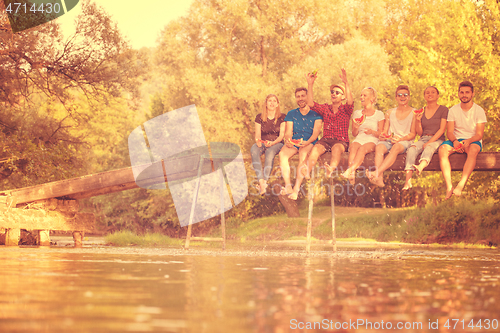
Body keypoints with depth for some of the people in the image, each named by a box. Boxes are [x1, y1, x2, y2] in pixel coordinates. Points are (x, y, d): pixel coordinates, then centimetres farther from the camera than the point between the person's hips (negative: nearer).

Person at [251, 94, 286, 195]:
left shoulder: (282, 117, 5)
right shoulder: (259, 117, 10)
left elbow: (281, 135, -3)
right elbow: (257, 134, 3)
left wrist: (272, 143, -22)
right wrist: (258, 141, -20)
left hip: (276, 143, -2)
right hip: (262, 143, 2)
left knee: (270, 152, -39)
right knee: (253, 150, -35)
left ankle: (264, 181, -47)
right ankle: (261, 181, -48)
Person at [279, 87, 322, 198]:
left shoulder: (315, 113, 8)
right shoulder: (291, 114, 18)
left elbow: (316, 132, -3)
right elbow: (288, 132, 10)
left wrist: (307, 142, -23)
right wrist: (288, 140, -15)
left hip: (309, 142, -3)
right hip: (294, 142, 3)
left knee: (303, 153, -38)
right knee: (282, 154, -30)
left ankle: (296, 189, -41)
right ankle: (288, 187, -36)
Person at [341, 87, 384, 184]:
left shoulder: (379, 114, 11)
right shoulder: (357, 113, 21)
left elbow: (380, 134, 7)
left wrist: (372, 131, -14)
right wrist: (356, 128, -5)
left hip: (372, 141, -2)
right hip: (359, 139, 2)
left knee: (363, 148, -38)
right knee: (353, 147, -36)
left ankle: (349, 170, -57)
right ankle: (352, 175, -54)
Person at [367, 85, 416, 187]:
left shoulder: (414, 113, 8)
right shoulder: (389, 113, 20)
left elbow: (412, 134, 2)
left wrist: (400, 139, -15)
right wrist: (382, 136, -6)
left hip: (405, 141, -3)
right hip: (389, 140, 3)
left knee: (396, 148, -38)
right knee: (379, 147, -32)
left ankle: (377, 173, -53)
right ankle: (380, 178, -48)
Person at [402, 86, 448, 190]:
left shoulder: (443, 109, 5)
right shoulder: (421, 111, 17)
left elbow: (442, 129, -5)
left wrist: (429, 142, -16)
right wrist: (418, 121, -5)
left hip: (437, 140, -3)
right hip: (423, 139, 3)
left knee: (429, 147, -38)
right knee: (412, 148, -30)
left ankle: (420, 167, -71)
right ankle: (408, 181, -46)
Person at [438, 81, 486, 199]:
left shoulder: (479, 111, 0)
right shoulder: (453, 110, 7)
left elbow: (479, 134, -7)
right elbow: (450, 132, 0)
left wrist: (468, 141, -29)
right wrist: (455, 141, -24)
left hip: (473, 140, -2)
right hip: (456, 140, 2)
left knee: (473, 150, -39)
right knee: (443, 149, -31)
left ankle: (461, 185, -47)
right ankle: (449, 186, -41)